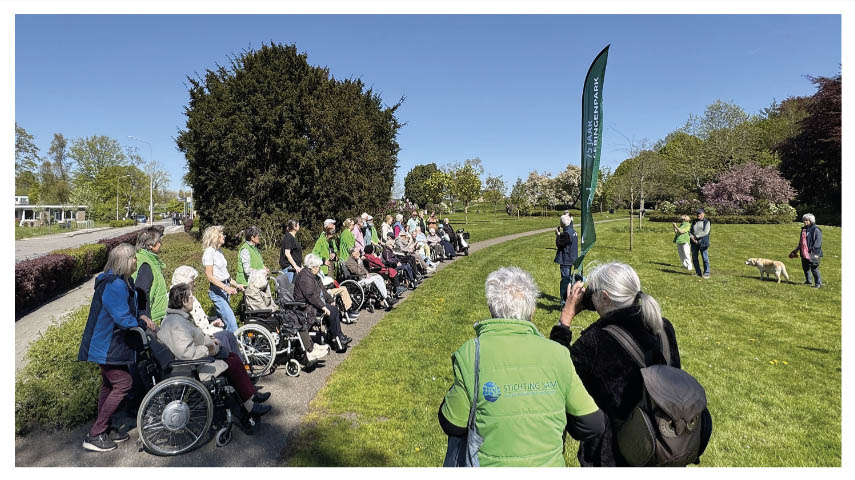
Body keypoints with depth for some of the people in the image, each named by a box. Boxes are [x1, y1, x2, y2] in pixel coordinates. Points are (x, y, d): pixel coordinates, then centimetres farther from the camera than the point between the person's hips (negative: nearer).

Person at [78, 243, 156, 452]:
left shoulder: (122, 281, 8)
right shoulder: (115, 285, -26)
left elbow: (126, 309, 20)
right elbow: (124, 320, -27)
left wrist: (139, 317, 3)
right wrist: (143, 324, -11)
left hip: (107, 344, 11)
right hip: (107, 346, -11)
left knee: (109, 384, 19)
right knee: (123, 383, -7)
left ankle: (104, 429, 33)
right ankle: (94, 435, 2)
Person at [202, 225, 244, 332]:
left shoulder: (218, 251, 14)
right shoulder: (209, 252, -12)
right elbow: (209, 276, -17)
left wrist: (236, 284, 13)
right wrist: (225, 287, -24)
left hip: (224, 289, 9)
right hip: (217, 290, -9)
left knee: (222, 320, 11)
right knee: (231, 321, -14)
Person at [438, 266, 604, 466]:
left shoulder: (470, 354, -20)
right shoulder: (557, 354, -13)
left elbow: (452, 427, -10)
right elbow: (593, 424, -5)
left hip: (491, 465, -1)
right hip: (549, 465, 2)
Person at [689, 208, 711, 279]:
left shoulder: (706, 222, -1)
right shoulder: (694, 222, 14)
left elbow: (705, 232, -12)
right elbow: (690, 231, 10)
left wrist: (696, 236, -14)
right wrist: (692, 237, -9)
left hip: (702, 243, -5)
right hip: (694, 243, 5)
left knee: (705, 258, -4)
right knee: (694, 258, 6)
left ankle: (706, 273, 3)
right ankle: (698, 273, 16)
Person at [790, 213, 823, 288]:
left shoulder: (816, 230, -10)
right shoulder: (804, 229, 16)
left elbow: (818, 241, -16)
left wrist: (813, 249, -24)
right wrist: (797, 249, 26)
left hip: (812, 254, -8)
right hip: (804, 253, 8)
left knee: (814, 268, -7)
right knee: (805, 267, 16)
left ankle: (818, 283, 1)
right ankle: (808, 281, 30)